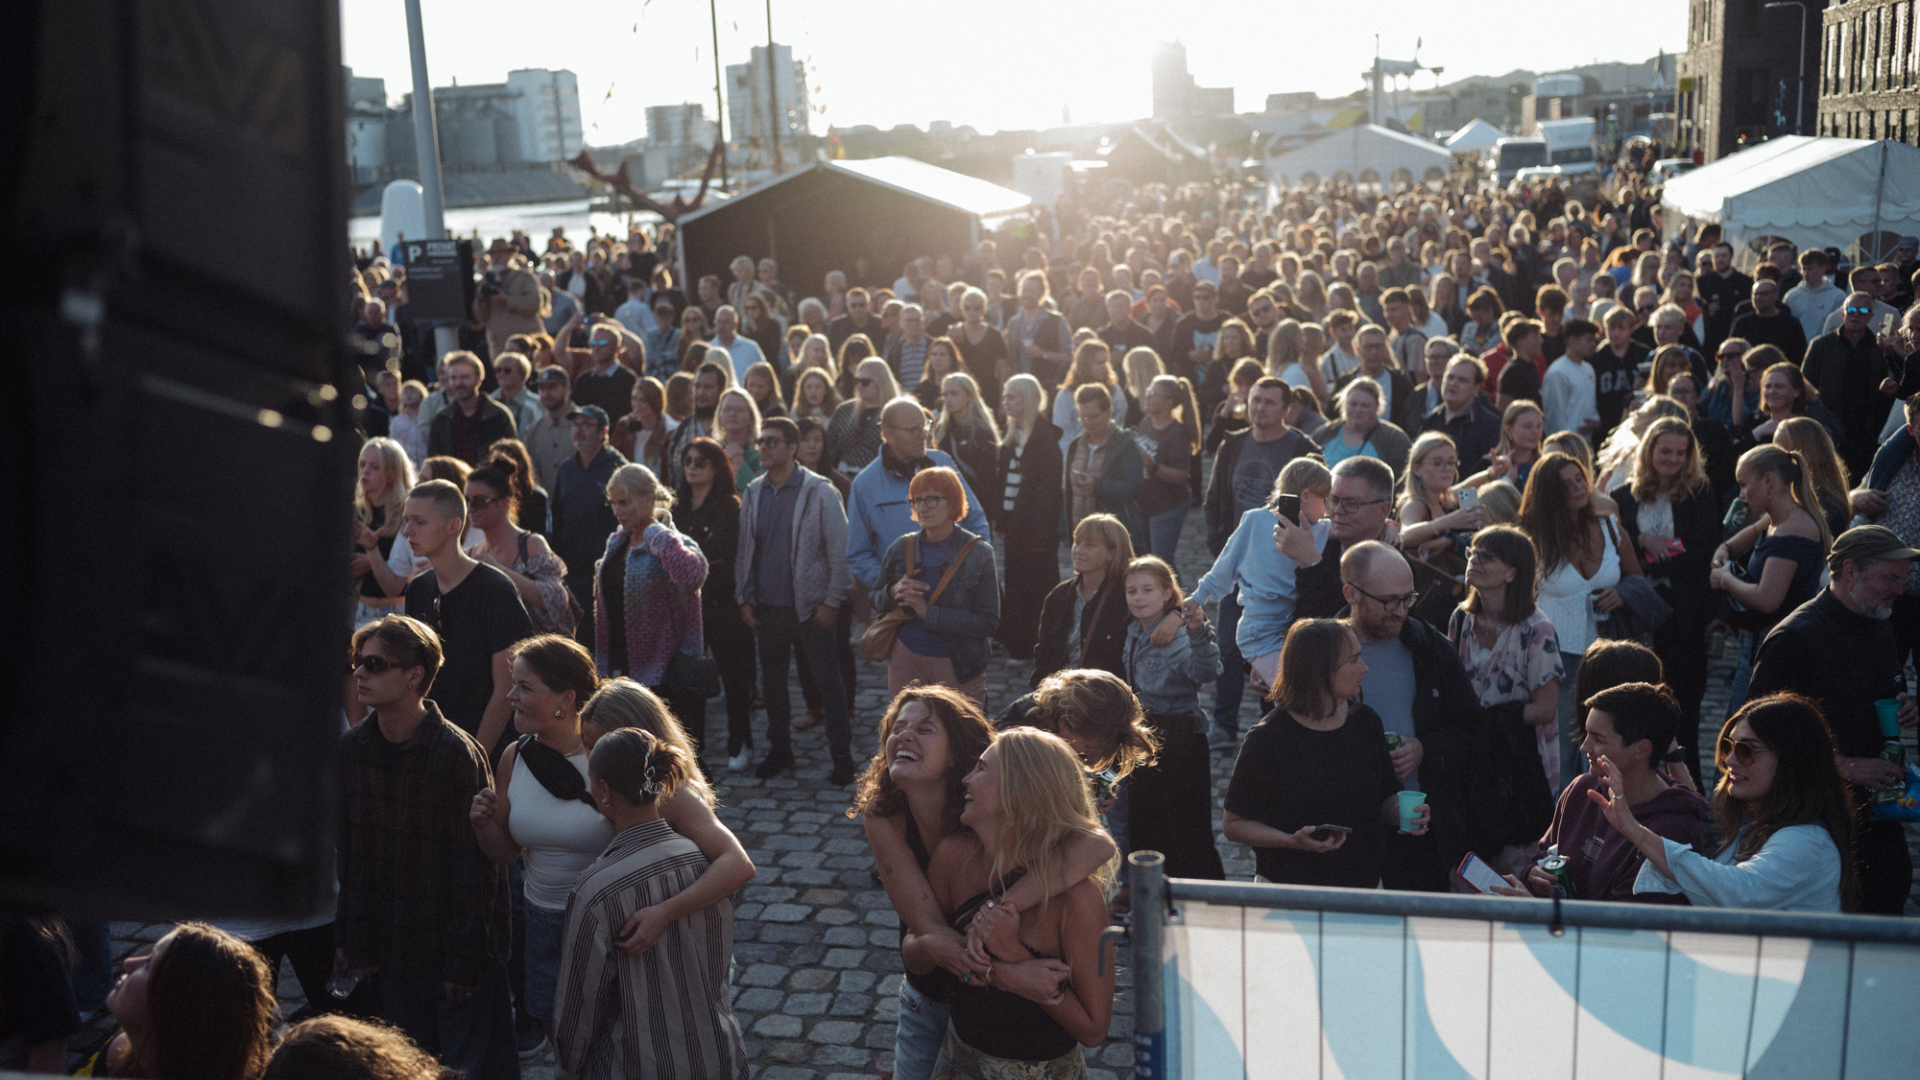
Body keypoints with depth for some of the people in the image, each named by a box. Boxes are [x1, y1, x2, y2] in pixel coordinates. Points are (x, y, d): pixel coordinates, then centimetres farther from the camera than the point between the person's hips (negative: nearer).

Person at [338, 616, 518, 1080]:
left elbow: (475, 864, -15)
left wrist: (464, 960, -14)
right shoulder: (350, 750, 2)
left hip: (457, 954, -5)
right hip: (394, 954, 5)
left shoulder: (458, 754, -16)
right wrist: (349, 939, 7)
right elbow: (347, 852, 8)